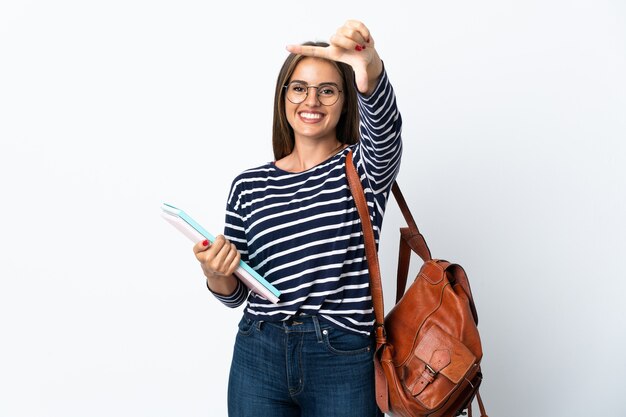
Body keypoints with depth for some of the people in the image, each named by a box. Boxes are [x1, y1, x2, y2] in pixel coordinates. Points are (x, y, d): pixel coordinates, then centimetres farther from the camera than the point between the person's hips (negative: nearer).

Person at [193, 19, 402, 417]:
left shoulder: (365, 166, -1)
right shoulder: (249, 185, 4)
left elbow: (384, 129, -26)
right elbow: (235, 293, 8)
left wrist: (371, 73, -46)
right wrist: (215, 272, -14)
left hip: (344, 359, -2)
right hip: (259, 357, 2)